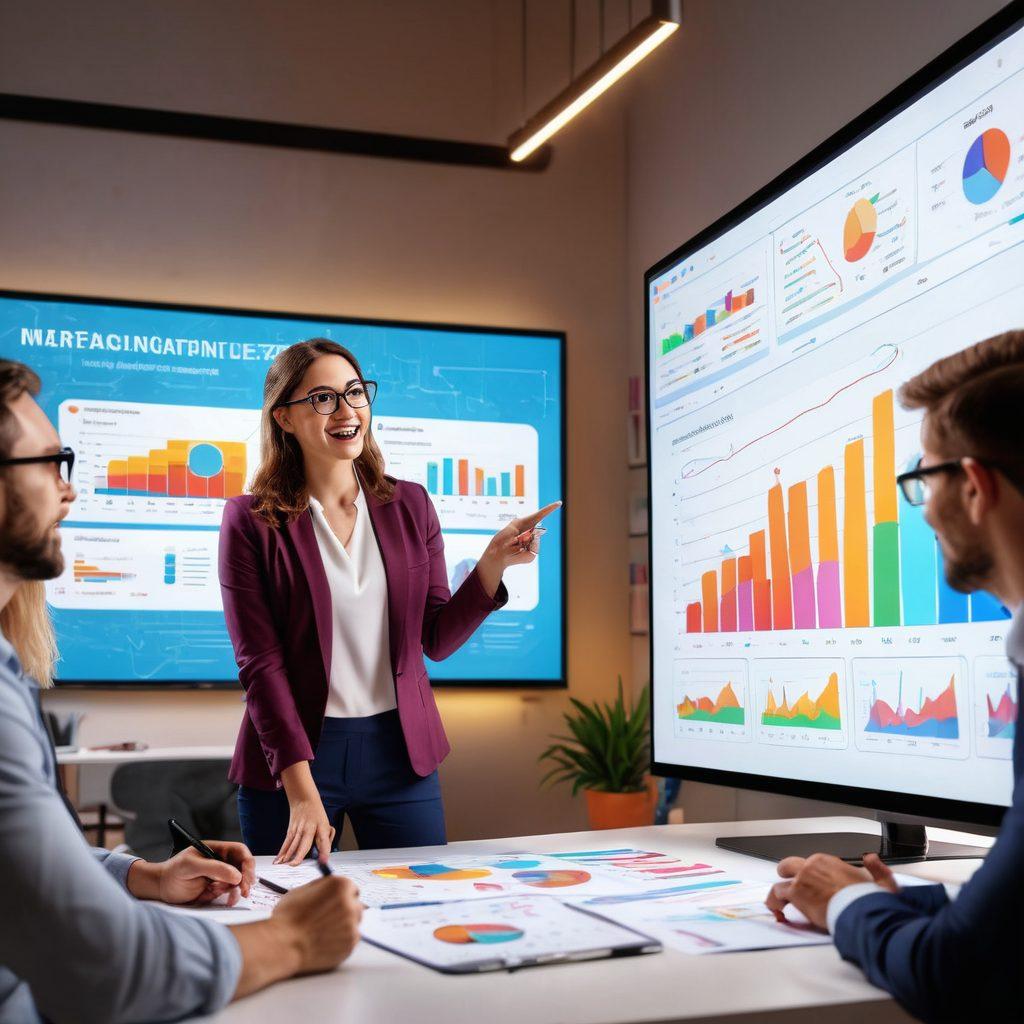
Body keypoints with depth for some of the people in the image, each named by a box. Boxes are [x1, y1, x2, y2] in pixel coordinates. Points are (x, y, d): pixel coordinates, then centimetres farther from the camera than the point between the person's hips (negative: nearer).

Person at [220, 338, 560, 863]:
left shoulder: (410, 505, 5)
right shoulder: (251, 521, -6)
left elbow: (436, 640, 6)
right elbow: (260, 662, -10)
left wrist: (492, 565, -8)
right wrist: (302, 791, -16)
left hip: (401, 754, 3)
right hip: (291, 754, -3)